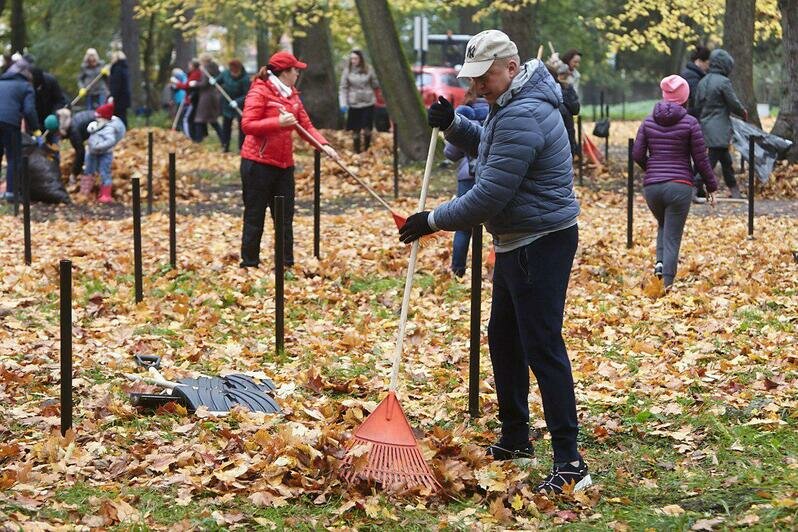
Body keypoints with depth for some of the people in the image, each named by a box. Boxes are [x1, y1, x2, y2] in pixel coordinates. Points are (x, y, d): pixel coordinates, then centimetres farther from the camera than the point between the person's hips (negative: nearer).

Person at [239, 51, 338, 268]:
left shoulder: (292, 95, 14)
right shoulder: (259, 92, -9)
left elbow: (306, 126, 12)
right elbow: (247, 125, -17)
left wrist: (324, 144, -4)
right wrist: (278, 122, -26)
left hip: (284, 164, 7)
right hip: (258, 163, -7)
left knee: (285, 217, 9)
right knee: (255, 217, 0)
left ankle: (287, 265, 16)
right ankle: (249, 265, 6)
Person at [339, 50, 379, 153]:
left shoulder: (368, 70, 0)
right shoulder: (347, 71, -3)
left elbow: (375, 84, 11)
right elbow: (343, 88, -3)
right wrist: (343, 104, -10)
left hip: (368, 103, 0)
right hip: (354, 105, 0)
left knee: (367, 129, -1)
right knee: (355, 130, 5)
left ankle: (367, 150, 17)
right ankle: (357, 151, 16)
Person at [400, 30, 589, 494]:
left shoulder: (522, 117, -24)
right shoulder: (512, 103, 10)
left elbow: (489, 197, -24)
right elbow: (488, 147, 28)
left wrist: (434, 221, -13)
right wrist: (452, 125, 9)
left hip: (541, 243, -11)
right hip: (518, 243, 11)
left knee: (542, 347, -12)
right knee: (504, 338, 19)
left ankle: (570, 464, -11)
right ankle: (515, 439, 31)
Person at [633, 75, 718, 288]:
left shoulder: (648, 121, 4)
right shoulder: (690, 122, -5)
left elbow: (637, 154, 4)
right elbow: (700, 159, -3)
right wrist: (711, 185, 9)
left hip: (651, 185, 3)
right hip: (680, 185, -3)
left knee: (663, 225, 27)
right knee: (673, 237, 3)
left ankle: (660, 262, 4)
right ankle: (667, 283, -4)